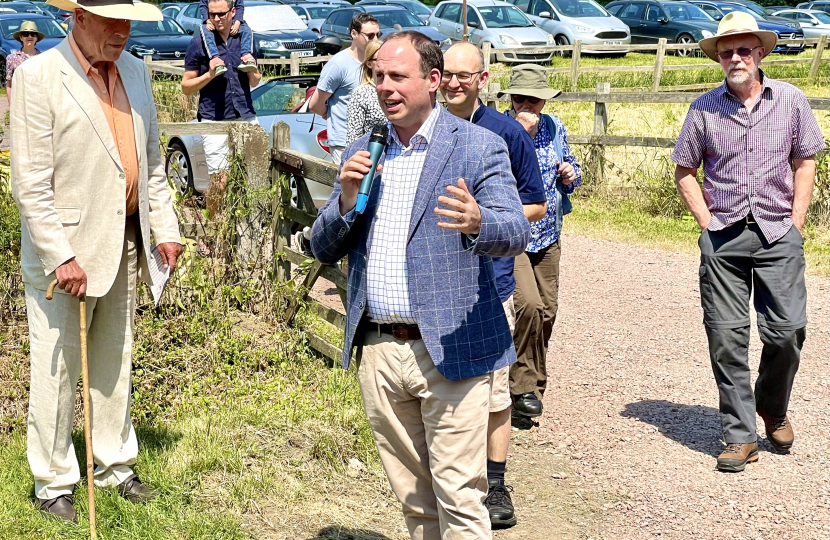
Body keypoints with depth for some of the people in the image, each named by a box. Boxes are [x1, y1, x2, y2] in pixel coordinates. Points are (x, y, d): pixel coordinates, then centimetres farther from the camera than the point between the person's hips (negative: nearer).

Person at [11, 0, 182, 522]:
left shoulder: (136, 71, 8)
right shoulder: (38, 76, -13)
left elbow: (152, 163, 15)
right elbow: (30, 182, -16)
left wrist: (165, 229, 9)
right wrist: (60, 258, -19)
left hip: (124, 243, 6)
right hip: (64, 248, -6)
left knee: (115, 361, 16)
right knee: (57, 370, 3)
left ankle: (116, 466, 30)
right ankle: (54, 483, 18)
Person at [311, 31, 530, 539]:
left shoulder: (479, 146, -3)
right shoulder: (363, 153, 12)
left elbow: (516, 233, -15)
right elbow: (325, 249, 11)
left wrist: (477, 222, -38)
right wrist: (347, 199, -9)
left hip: (450, 350, -5)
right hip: (378, 350, 5)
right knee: (414, 499, 15)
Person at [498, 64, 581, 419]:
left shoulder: (554, 127, 7)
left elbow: (569, 165, 21)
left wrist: (571, 174, -2)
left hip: (548, 236, 6)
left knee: (547, 311, 9)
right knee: (528, 304, -21)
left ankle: (531, 383, 28)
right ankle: (523, 386, -6)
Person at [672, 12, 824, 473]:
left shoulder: (790, 100, 4)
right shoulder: (704, 108, 3)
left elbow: (806, 162, 9)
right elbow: (685, 170, 10)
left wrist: (796, 221, 2)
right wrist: (706, 220, 1)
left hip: (778, 235, 0)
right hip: (722, 239, 0)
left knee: (787, 330, -3)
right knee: (726, 336, -1)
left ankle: (772, 407, 27)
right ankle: (740, 436, 10)